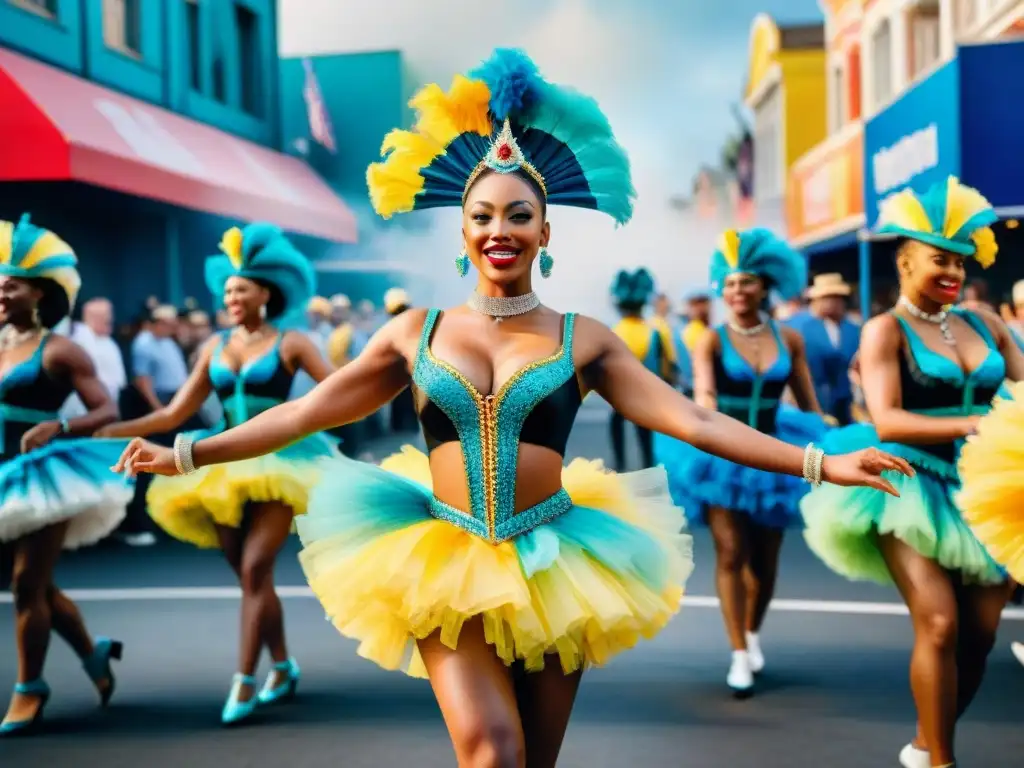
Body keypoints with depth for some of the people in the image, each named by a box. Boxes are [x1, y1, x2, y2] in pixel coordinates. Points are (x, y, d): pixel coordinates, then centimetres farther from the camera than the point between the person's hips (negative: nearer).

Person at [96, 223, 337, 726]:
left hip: (276, 461, -5)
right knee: (249, 574, 8)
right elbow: (175, 414, 9)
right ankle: (283, 667, 22)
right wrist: (113, 430, 2)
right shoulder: (215, 347, 11)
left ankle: (244, 684, -11)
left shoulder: (290, 343, 0)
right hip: (227, 465, 5)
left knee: (254, 570, -14)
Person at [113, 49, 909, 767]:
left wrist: (819, 464, -10)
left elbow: (694, 420, -3)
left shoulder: (583, 340, 1)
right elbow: (306, 412, 5)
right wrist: (188, 454, 0)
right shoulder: (416, 332, 3)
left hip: (552, 567, 1)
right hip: (446, 564, 0)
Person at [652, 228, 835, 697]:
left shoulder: (789, 340, 1)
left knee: (764, 561, 10)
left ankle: (752, 634, 35)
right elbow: (703, 394, -21)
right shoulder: (711, 341, -6)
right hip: (722, 458, -2)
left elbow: (809, 406, 6)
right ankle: (739, 654, 2)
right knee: (731, 554, -8)